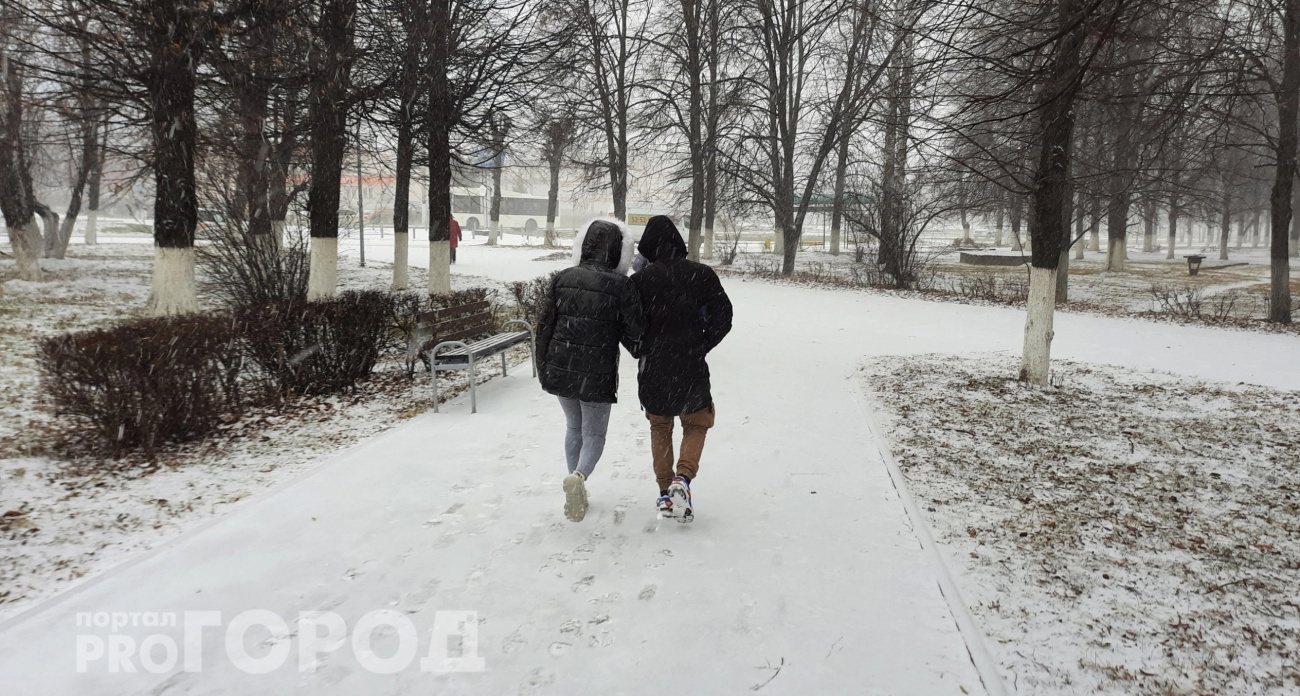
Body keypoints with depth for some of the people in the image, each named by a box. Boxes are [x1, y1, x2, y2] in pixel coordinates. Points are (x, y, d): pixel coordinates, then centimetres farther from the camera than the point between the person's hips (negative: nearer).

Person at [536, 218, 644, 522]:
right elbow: (634, 334, -8)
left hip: (560, 369, 4)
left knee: (574, 427, 22)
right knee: (594, 433, 9)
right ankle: (579, 476, -17)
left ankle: (576, 482, 27)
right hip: (597, 374, -4)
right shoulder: (620, 285, -12)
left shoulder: (562, 278, -1)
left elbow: (544, 325, 3)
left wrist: (544, 367, 14)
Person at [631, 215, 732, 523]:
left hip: (652, 371, 0)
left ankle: (665, 491, 18)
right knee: (695, 424, 20)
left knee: (660, 428, 21)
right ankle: (683, 478, -3)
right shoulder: (702, 275, -6)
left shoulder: (640, 281, -9)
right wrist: (700, 347, 7)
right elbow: (722, 316, -4)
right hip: (692, 370, 0)